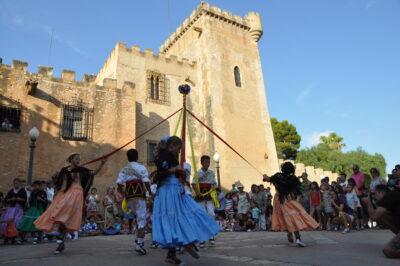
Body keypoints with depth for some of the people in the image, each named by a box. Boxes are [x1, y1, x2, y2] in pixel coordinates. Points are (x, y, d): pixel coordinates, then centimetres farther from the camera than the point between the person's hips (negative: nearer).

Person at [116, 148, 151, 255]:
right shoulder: (141, 167, 0)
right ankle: (139, 242, -9)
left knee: (137, 216, 22)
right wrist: (150, 192, -4)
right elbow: (146, 181, -11)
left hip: (129, 194, 5)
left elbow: (119, 182, 0)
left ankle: (138, 239, 25)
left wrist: (124, 193, 10)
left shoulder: (124, 169, 12)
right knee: (142, 218, -2)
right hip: (139, 194, -5)